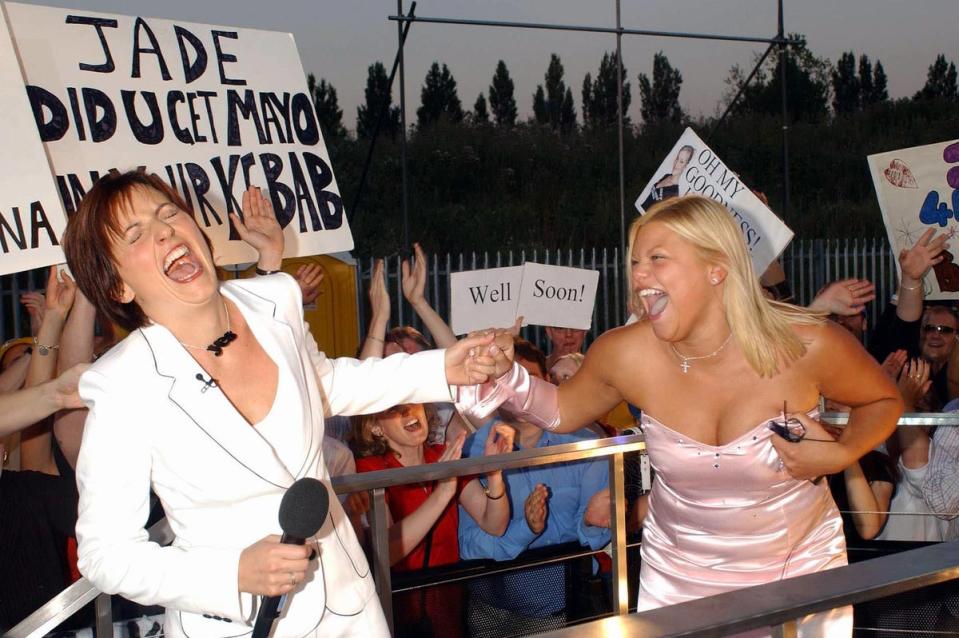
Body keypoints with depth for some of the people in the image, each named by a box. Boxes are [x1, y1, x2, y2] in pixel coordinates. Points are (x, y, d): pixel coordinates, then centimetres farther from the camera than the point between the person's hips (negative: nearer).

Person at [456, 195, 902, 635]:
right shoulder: (626, 355, -17)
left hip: (801, 572, -1)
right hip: (678, 581, 1)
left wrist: (841, 454, -22)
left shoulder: (806, 346, -22)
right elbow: (563, 411, 4)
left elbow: (883, 402, -2)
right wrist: (503, 377, -15)